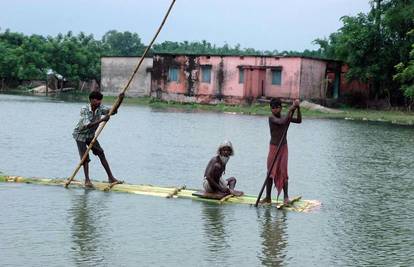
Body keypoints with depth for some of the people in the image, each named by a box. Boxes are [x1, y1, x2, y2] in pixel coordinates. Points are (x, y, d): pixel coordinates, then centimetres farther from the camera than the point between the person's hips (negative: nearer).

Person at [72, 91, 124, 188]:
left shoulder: (100, 108, -12)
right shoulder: (84, 110, -28)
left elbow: (113, 111, -23)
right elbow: (87, 125, -41)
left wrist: (120, 101, -38)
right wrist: (101, 120, -51)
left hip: (91, 135, 6)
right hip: (80, 135, -6)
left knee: (101, 154, -1)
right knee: (85, 158, -9)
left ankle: (111, 177, 1)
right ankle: (87, 180, 1)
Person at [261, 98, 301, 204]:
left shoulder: (285, 117, 3)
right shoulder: (271, 118, -12)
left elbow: (299, 120, -3)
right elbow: (282, 122, -29)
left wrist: (298, 108, -13)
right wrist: (290, 110, -26)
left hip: (283, 147, 3)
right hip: (274, 147, -2)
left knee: (283, 172, -1)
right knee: (270, 172, 2)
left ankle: (286, 196, 1)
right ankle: (268, 197, 9)